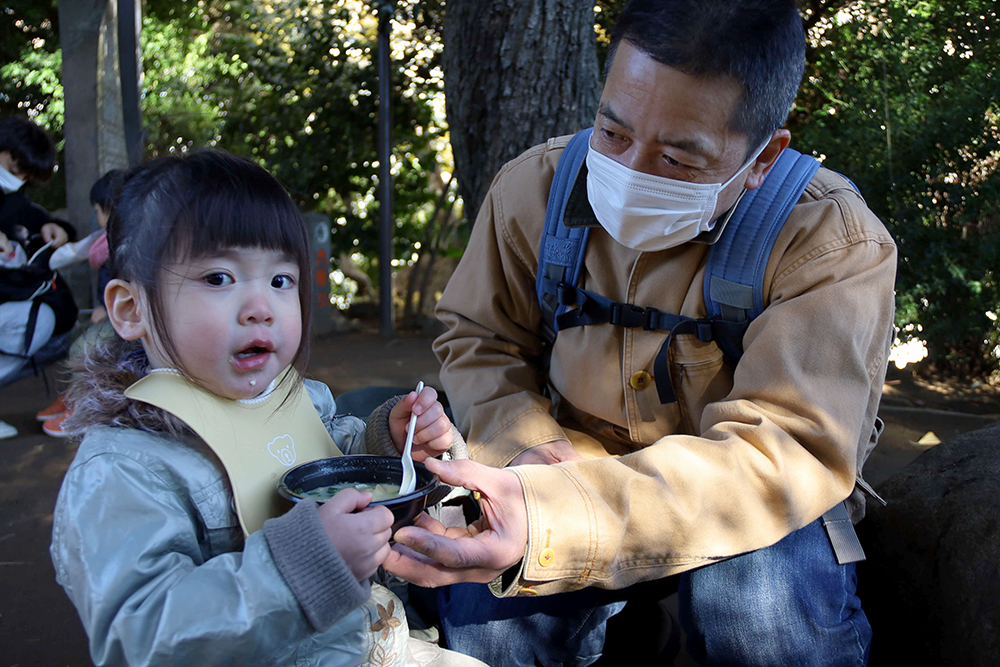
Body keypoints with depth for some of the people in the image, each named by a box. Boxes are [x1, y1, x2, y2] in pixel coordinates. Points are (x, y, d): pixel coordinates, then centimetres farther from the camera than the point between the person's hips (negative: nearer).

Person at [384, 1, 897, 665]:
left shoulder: (834, 243, -23)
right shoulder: (537, 186, -10)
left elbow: (785, 452, -33)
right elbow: (478, 341, 4)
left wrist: (550, 521, -48)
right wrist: (529, 444, -20)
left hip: (748, 507, -2)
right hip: (579, 471, 3)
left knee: (755, 596, -35)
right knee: (482, 610, -24)